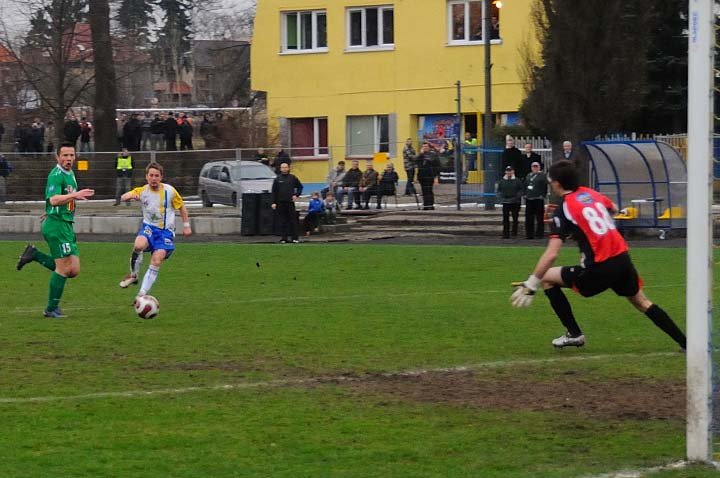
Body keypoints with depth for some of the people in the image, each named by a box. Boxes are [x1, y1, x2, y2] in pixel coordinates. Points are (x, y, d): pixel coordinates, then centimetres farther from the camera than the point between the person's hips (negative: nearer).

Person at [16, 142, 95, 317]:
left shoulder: (70, 174, 15)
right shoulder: (56, 175, -14)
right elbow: (53, 199, -30)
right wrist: (75, 195, -39)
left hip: (67, 226, 9)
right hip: (56, 225, -9)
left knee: (73, 270, 5)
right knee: (64, 268, -7)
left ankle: (34, 254, 14)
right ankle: (52, 309, 2)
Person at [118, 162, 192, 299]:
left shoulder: (170, 191, -5)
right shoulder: (142, 191, -3)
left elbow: (181, 207, 8)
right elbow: (123, 197, -14)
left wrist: (186, 226, 5)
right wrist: (130, 196, -37)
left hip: (166, 231, -1)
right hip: (149, 227, 1)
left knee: (157, 261, -15)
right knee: (138, 245, -32)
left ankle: (142, 294, -11)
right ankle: (133, 275, -8)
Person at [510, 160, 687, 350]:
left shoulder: (563, 209, -8)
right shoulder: (592, 194, 10)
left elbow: (551, 254, -17)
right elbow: (614, 209, 35)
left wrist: (530, 286, -15)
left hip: (599, 268, -6)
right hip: (623, 259, 6)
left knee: (547, 278, 7)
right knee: (642, 302, 24)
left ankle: (574, 334, 11)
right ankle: (685, 343, 21)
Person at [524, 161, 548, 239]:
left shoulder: (542, 175, 0)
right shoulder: (528, 175, 18)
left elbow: (545, 186, -5)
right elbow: (525, 186, 23)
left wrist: (543, 195, -12)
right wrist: (525, 194, 12)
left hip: (538, 199, -6)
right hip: (529, 199, 6)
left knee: (539, 217, -6)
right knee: (529, 218, 7)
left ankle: (540, 233, -4)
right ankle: (529, 234, 13)